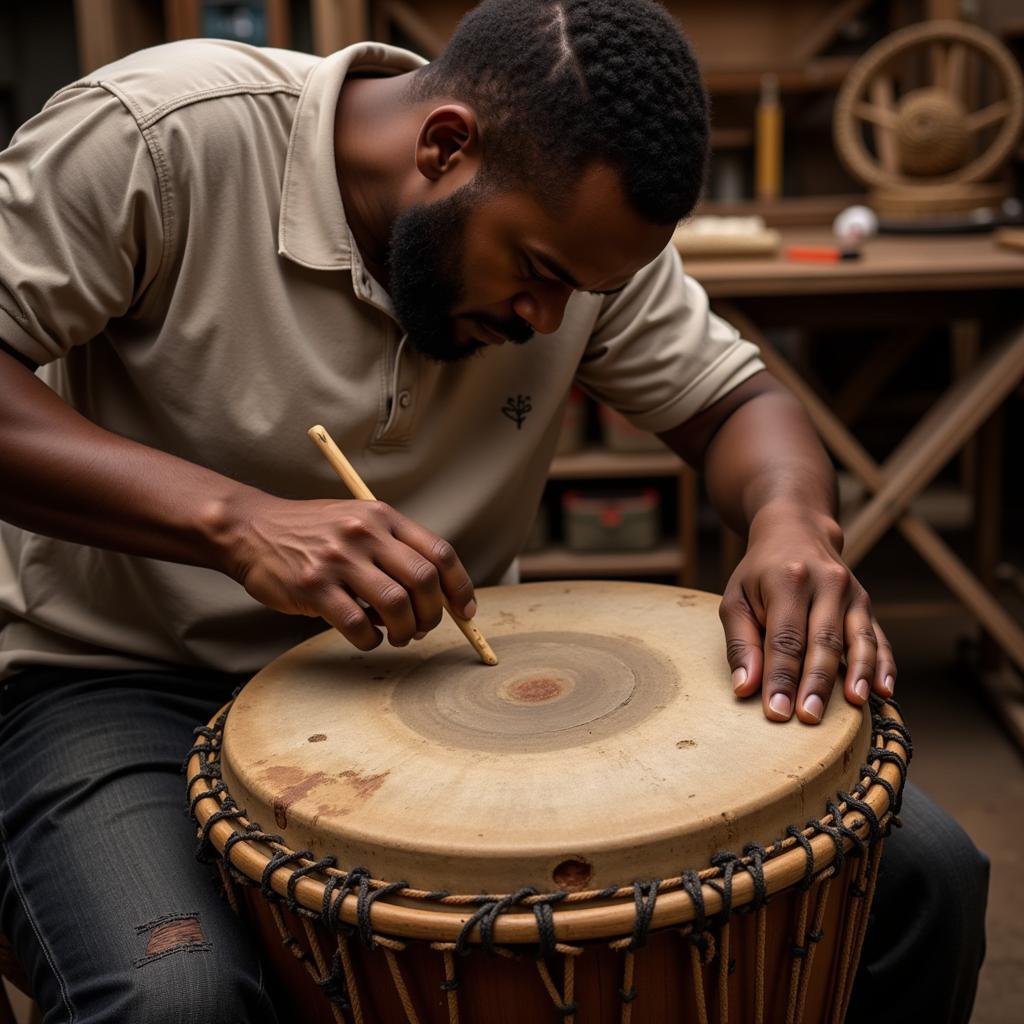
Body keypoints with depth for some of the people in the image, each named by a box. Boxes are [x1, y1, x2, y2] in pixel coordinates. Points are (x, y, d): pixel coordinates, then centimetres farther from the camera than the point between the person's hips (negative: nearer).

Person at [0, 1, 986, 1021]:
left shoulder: (572, 218, -4)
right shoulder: (162, 134, -17)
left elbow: (730, 397, 4)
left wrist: (791, 521, -19)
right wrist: (231, 517, -33)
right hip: (133, 678, -2)